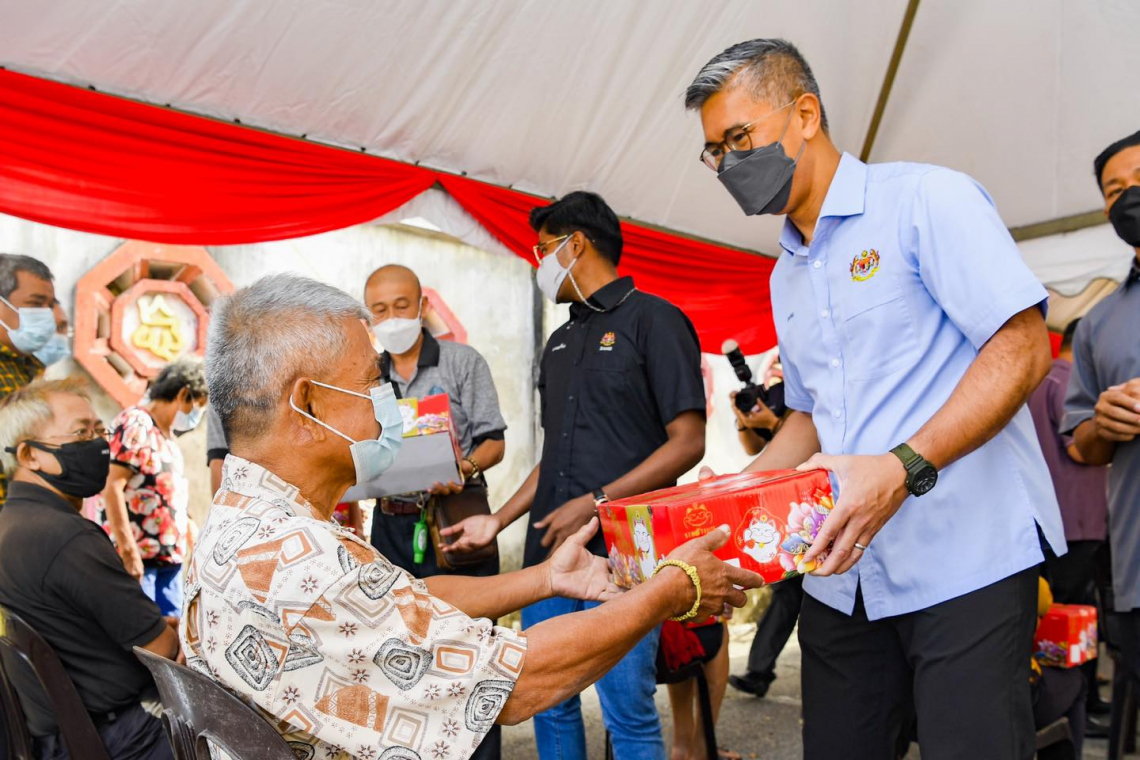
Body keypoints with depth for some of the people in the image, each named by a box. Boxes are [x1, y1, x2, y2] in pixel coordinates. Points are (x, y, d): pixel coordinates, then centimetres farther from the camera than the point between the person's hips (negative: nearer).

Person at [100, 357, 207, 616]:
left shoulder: (167, 436, 17)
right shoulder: (134, 424, -10)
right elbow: (112, 488, -18)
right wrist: (128, 551, -21)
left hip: (169, 557, 9)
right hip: (138, 557, -9)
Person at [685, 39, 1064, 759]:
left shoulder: (926, 199, -6)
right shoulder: (786, 277, 16)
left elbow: (1022, 348, -14)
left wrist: (904, 468, -26)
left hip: (965, 561, -6)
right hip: (844, 571, 7)